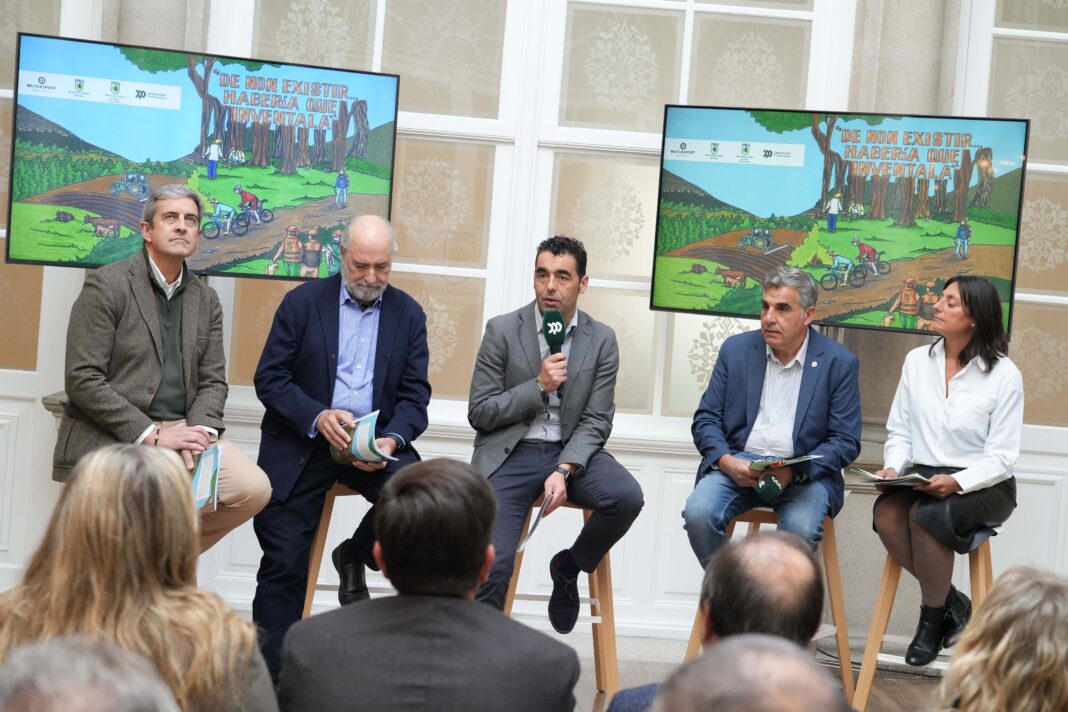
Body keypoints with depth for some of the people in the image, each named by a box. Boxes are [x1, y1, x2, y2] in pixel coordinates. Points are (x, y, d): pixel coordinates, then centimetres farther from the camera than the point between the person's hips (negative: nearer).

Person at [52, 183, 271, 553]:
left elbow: (212, 381, 12)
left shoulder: (206, 299, 13)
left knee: (253, 489, -16)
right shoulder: (106, 285, -6)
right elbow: (82, 378, -12)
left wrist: (200, 431, -11)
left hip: (180, 430, 5)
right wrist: (151, 435, -18)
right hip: (109, 438, -5)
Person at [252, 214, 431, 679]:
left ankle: (354, 556, 3)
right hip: (302, 441, -2)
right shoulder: (304, 301, -1)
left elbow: (414, 395, 2)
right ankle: (270, 674, 9)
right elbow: (269, 378, -5)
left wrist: (391, 440, -19)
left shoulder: (408, 314, 5)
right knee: (283, 565, -4)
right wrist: (318, 417, -22)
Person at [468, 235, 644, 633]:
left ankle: (569, 567, 3)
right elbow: (479, 413, -2)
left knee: (626, 497, -26)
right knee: (492, 563, -22)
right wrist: (539, 386, -13)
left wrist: (563, 472, -17)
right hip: (510, 453, -2)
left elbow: (596, 422, 0)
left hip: (570, 451, 2)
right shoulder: (502, 331, -1)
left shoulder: (601, 340, 4)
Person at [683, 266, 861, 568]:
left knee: (801, 529, -33)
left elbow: (846, 441, -1)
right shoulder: (736, 349, 7)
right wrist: (726, 461, -13)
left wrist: (795, 471, -17)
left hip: (804, 472, -2)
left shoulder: (839, 362, 1)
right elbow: (706, 419, 8)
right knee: (698, 513, -27)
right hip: (737, 463, 2)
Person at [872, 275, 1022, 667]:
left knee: (924, 515, -34)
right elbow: (899, 431, 9)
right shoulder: (917, 360, 6)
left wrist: (957, 482, -26)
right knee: (887, 514, -29)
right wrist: (892, 467, -11)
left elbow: (1001, 458, -9)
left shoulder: (1004, 374, -7)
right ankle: (952, 603, -7)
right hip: (921, 476, 4)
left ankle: (934, 614, -10)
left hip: (982, 485, -4)